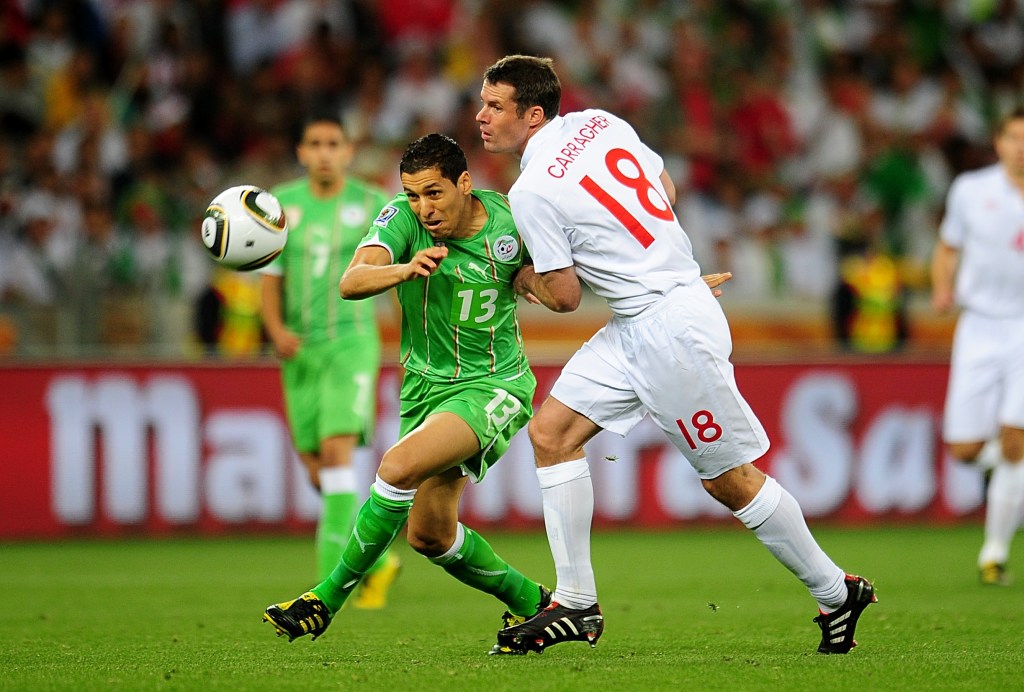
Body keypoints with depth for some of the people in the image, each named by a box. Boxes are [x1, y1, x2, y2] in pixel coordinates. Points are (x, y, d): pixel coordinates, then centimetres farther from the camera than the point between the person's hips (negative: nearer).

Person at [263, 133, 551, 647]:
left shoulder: (510, 223, -13)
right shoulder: (403, 217, -12)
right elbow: (351, 282, -27)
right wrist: (405, 270, -46)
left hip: (495, 386, -5)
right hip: (426, 385, 5)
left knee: (401, 465, -28)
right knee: (429, 535, 9)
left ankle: (328, 598, -18)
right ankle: (531, 604, 30)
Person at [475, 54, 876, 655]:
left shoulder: (532, 192, -17)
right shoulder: (600, 123, 6)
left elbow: (565, 296, -10)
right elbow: (665, 187, 17)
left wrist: (525, 279, 11)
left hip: (671, 327, -10)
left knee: (729, 479, 2)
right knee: (551, 432, 4)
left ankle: (836, 592, 16)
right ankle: (576, 605, 5)